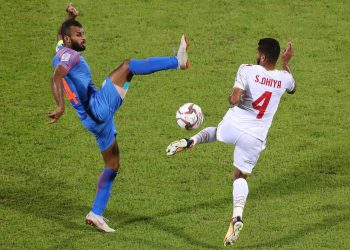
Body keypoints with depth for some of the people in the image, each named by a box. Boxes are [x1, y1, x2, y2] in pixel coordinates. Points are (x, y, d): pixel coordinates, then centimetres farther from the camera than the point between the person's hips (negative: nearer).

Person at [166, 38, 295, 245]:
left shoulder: (248, 70, -14)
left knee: (215, 132, 37)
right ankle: (237, 216, -10)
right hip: (255, 138, 1)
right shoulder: (284, 78, -3)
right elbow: (292, 89, 24)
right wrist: (286, 63, 33)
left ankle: (191, 141, 10)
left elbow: (234, 99, -21)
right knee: (241, 176, 13)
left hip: (233, 127, -1)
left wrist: (231, 99, 3)